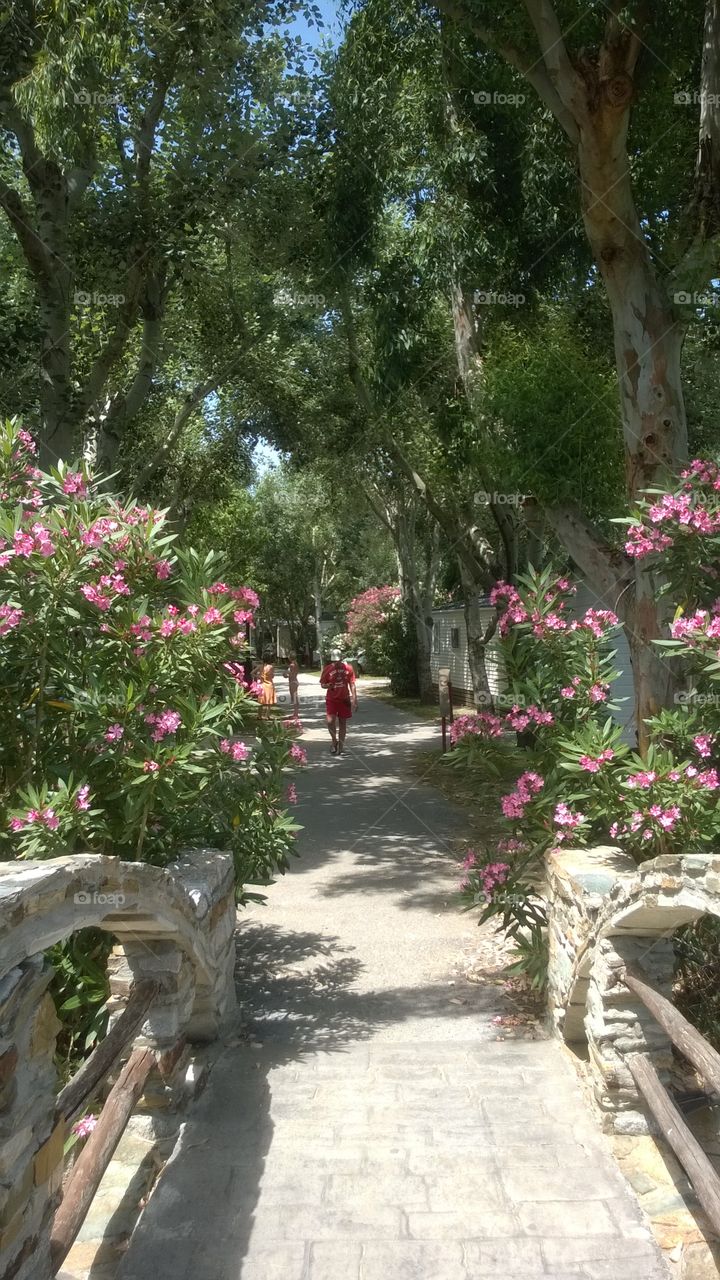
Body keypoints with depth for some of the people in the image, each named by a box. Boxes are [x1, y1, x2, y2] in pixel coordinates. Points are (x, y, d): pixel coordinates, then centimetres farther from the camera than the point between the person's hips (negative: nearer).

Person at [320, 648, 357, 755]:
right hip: (331, 699, -1)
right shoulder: (327, 669, -5)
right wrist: (327, 686, -21)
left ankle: (341, 746, 18)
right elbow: (322, 684, 3)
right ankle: (334, 741, 10)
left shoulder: (348, 668, -2)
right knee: (330, 721, -14)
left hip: (344, 699, 1)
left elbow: (352, 684, 2)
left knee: (343, 722, 7)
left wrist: (354, 700, -3)